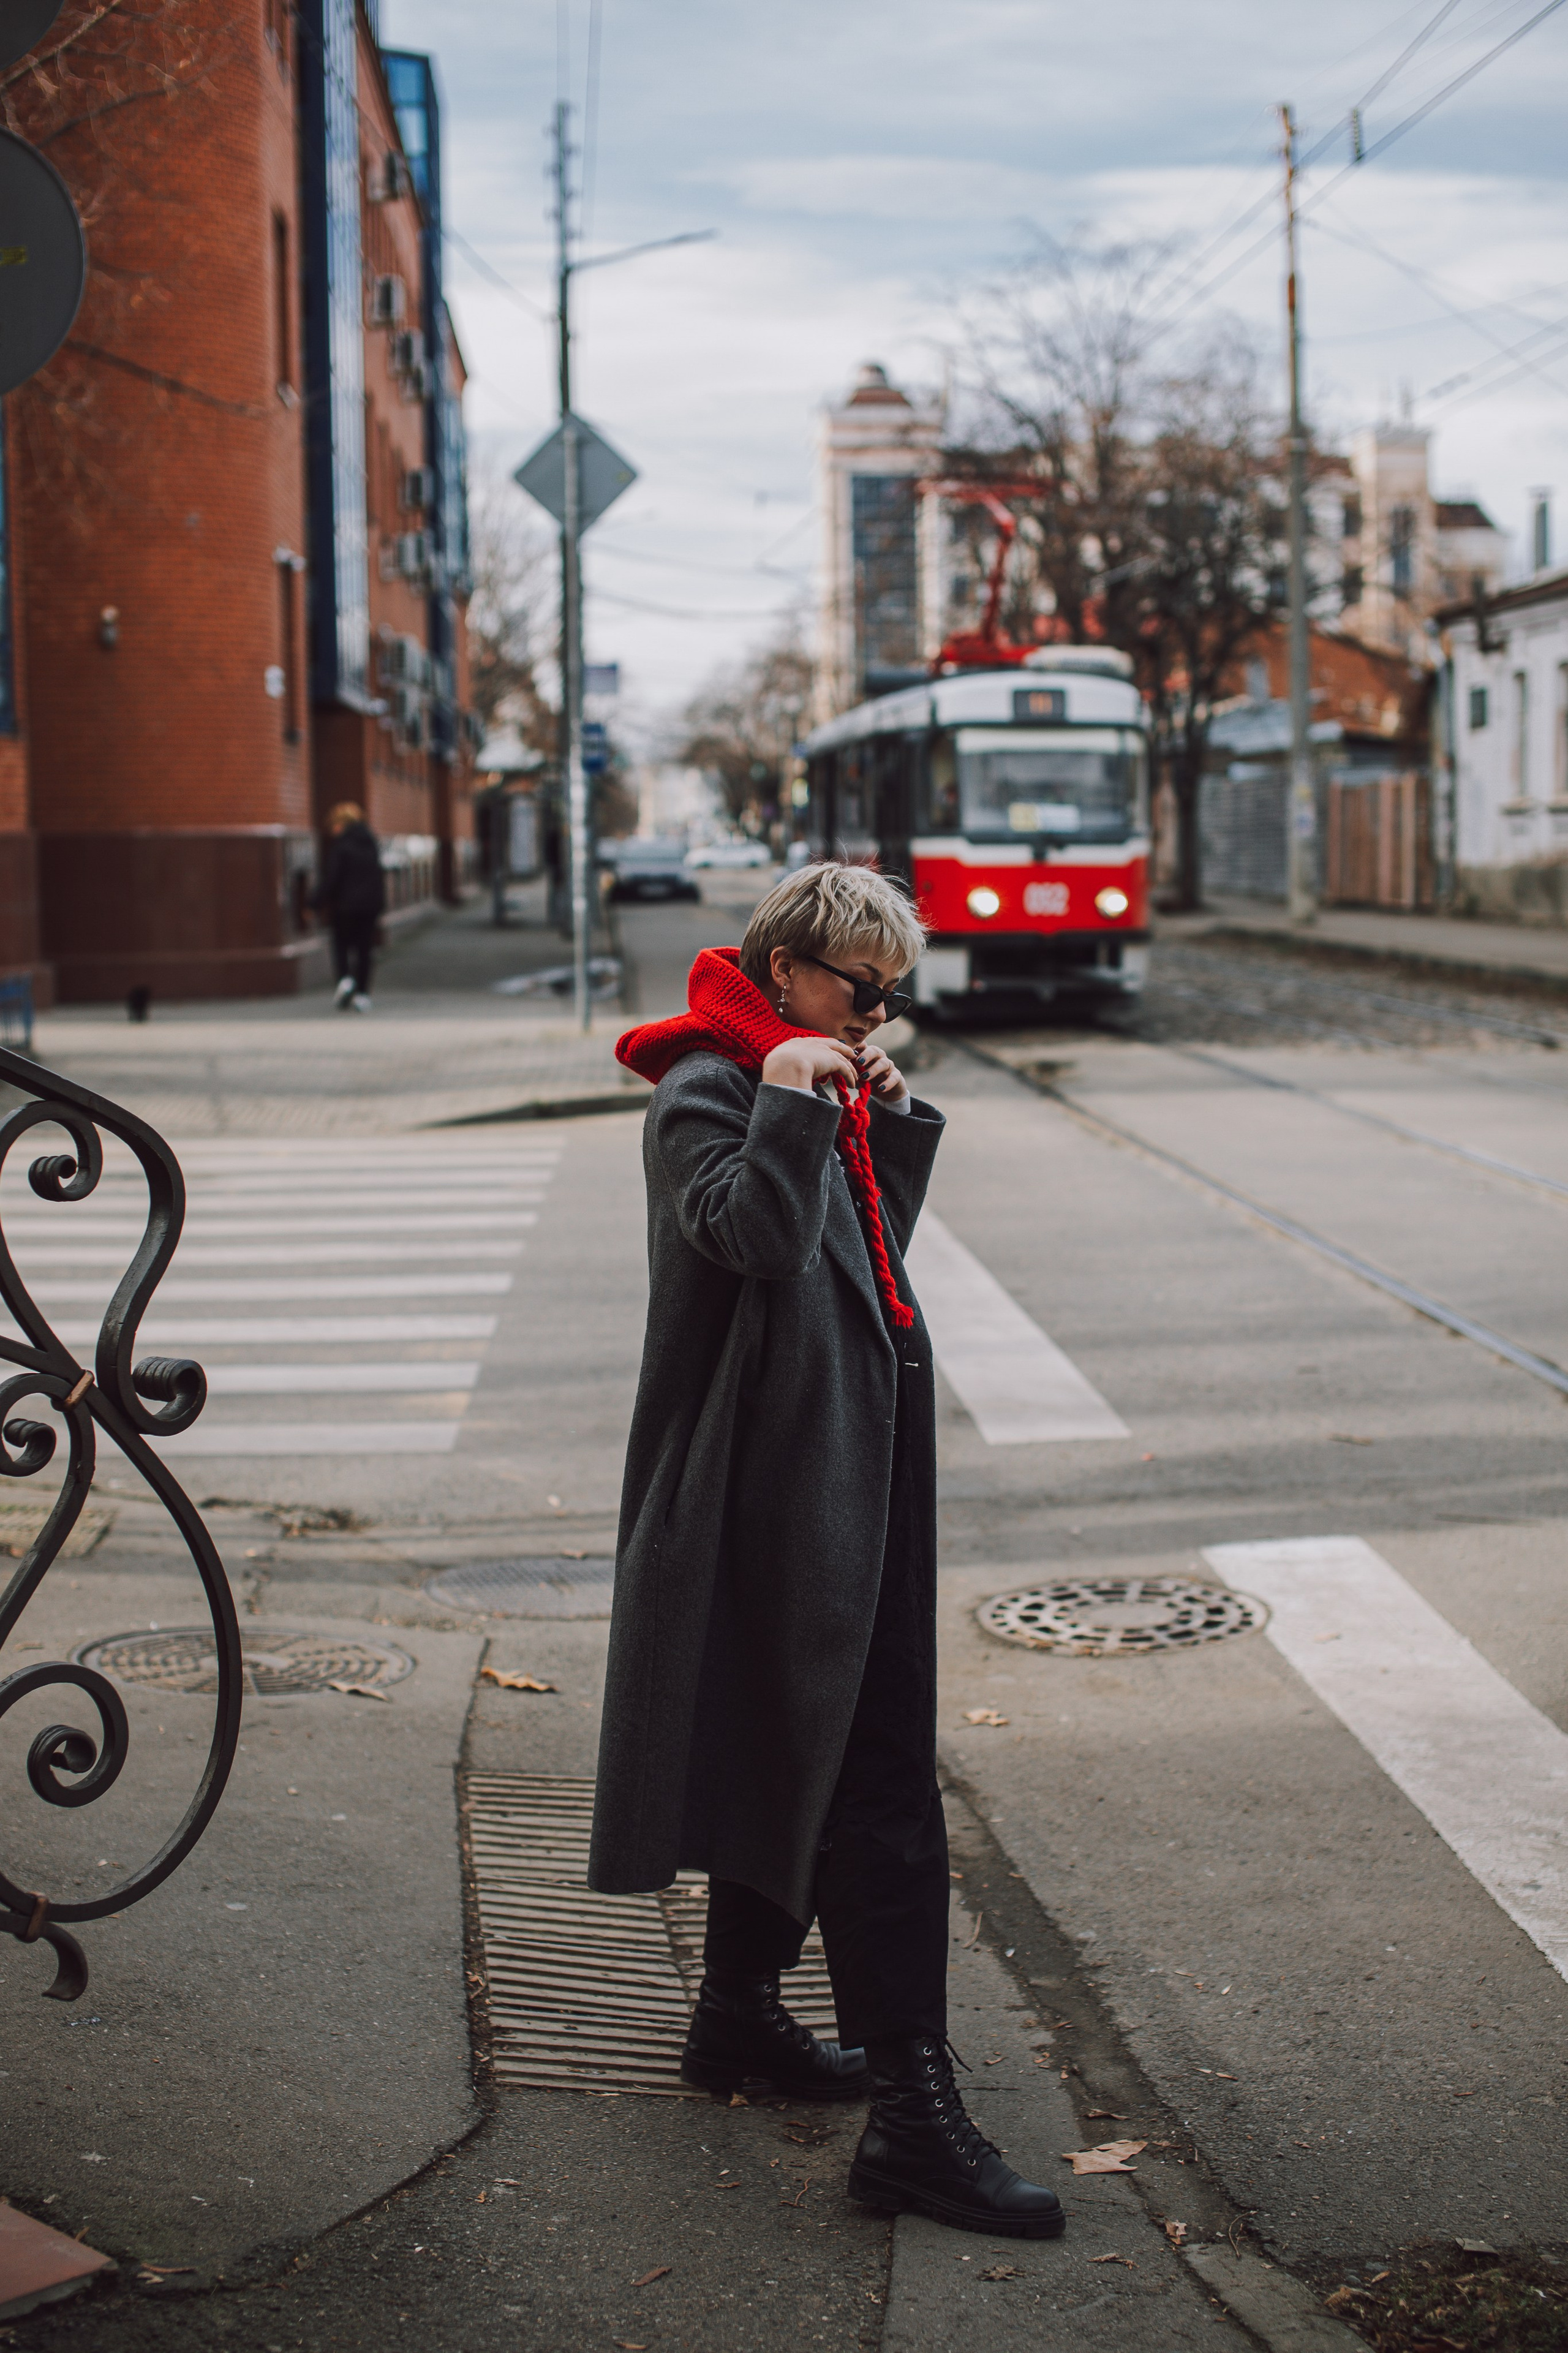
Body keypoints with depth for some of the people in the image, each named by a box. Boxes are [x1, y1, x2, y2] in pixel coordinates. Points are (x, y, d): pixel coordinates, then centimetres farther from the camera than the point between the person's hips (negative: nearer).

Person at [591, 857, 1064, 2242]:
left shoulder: (815, 1083, 15)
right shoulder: (707, 1088, -12)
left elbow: (873, 1246, 17)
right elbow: (755, 1231, -27)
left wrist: (890, 1121, 7)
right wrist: (795, 1104, -24)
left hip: (844, 1467, 10)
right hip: (782, 1478, -10)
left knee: (794, 1756, 19)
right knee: (875, 1782, -12)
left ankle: (740, 2017, 34)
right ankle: (913, 2113, -10)